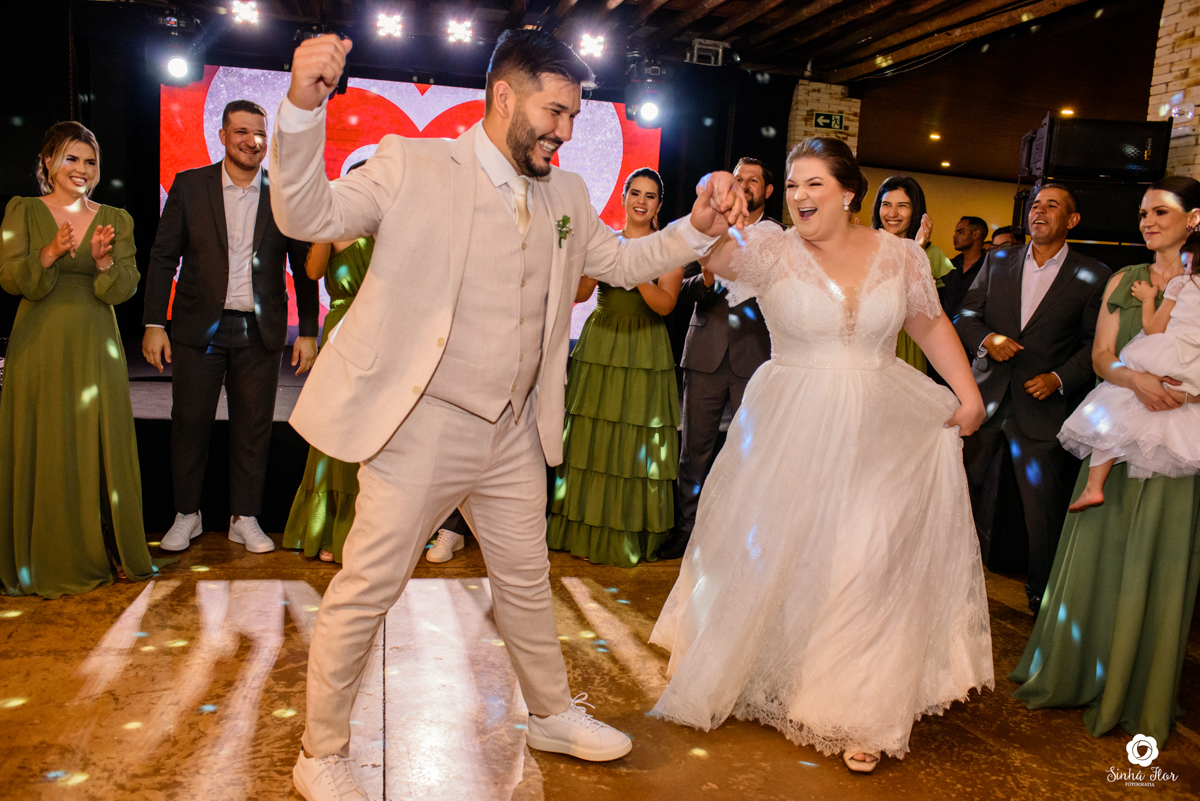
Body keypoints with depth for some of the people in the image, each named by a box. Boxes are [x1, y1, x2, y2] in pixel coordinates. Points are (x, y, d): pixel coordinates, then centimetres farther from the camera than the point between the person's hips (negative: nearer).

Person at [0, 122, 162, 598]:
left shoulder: (116, 220, 8)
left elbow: (124, 289, 0)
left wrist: (103, 260, -20)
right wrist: (50, 254, -21)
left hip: (96, 349, 1)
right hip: (40, 349, -1)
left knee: (104, 448, 2)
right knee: (43, 451, 2)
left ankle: (111, 553, 12)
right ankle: (48, 562, 13)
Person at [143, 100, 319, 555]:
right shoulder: (189, 186, 4)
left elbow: (304, 268, 6)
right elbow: (163, 257, 4)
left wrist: (308, 332, 2)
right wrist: (154, 323, -2)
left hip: (259, 330, 0)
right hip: (198, 326, 0)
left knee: (254, 427, 5)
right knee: (189, 423, 5)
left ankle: (245, 519, 17)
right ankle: (187, 515, 22)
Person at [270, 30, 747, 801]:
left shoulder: (565, 196, 10)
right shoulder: (412, 165, -8)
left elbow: (624, 261, 18)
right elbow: (308, 215, -13)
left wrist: (698, 228, 2)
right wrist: (303, 109, -29)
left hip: (514, 432, 6)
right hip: (422, 425, -5)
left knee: (528, 580, 20)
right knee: (366, 591, 3)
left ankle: (554, 715, 42)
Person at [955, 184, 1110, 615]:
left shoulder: (1092, 276, 0)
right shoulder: (997, 261, 9)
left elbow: (1096, 344, 0)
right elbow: (966, 316, 8)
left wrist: (1059, 378, -14)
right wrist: (987, 339, -12)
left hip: (1043, 406, -3)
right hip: (986, 400, 3)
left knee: (1044, 510, 2)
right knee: (974, 496, 11)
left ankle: (1043, 598, 21)